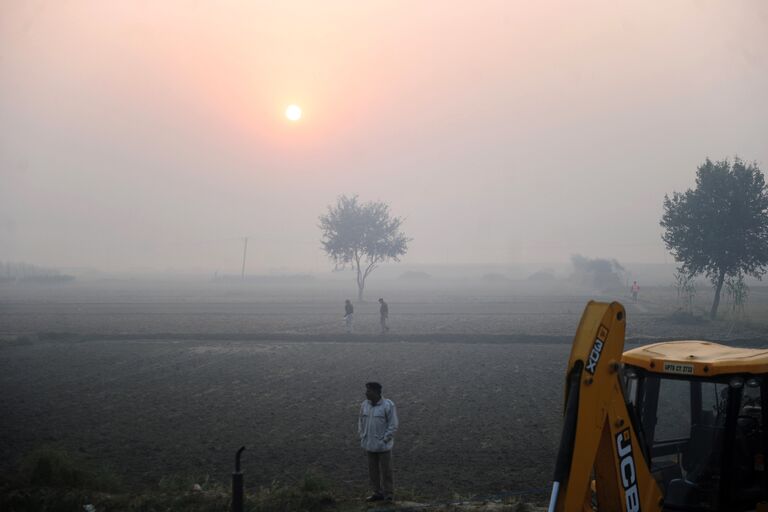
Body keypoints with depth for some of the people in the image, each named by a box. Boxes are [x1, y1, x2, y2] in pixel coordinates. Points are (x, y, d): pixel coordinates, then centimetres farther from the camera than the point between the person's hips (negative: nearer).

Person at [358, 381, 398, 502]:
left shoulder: (388, 405, -16)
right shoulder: (365, 404, 1)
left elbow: (393, 426, -14)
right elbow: (361, 421, 12)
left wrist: (384, 440, -16)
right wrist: (362, 437, 4)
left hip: (383, 445, -5)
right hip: (370, 445, 5)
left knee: (386, 470, 2)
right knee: (373, 470, 11)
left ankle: (389, 496, 12)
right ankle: (377, 493, 22)